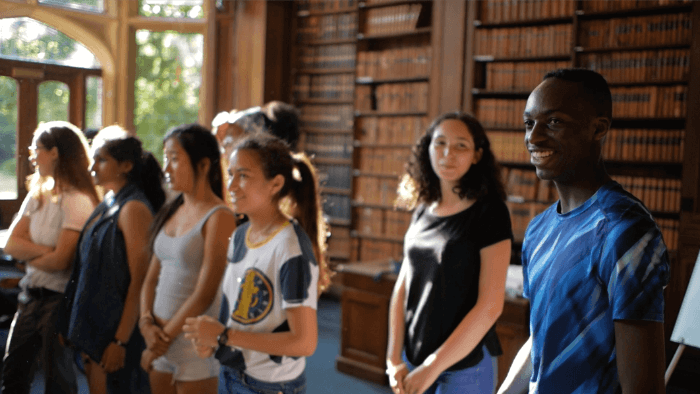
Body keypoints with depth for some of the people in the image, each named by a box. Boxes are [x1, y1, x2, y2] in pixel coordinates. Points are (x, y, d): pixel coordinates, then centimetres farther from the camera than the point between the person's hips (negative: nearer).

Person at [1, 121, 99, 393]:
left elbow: (59, 261, -21)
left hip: (58, 299, -8)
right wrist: (46, 251, -14)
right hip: (31, 296, 8)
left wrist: (29, 255, -3)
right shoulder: (38, 195, 9)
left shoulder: (77, 202, -16)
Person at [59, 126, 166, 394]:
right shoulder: (108, 204, 13)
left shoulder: (133, 208, -15)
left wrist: (120, 341, -21)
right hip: (93, 322, 9)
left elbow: (139, 280, -19)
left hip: (116, 327, -8)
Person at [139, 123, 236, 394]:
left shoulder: (219, 217, -13)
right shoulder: (170, 212, 10)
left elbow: (204, 294, -16)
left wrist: (165, 337, -10)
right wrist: (147, 323, -4)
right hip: (161, 341, 6)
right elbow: (151, 279, 11)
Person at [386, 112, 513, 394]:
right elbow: (402, 288, 7)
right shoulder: (422, 211, 6)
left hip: (465, 363, -5)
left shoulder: (490, 213, -11)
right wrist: (394, 358, -2)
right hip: (413, 359, 5)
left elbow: (490, 306, -16)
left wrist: (432, 366, -15)